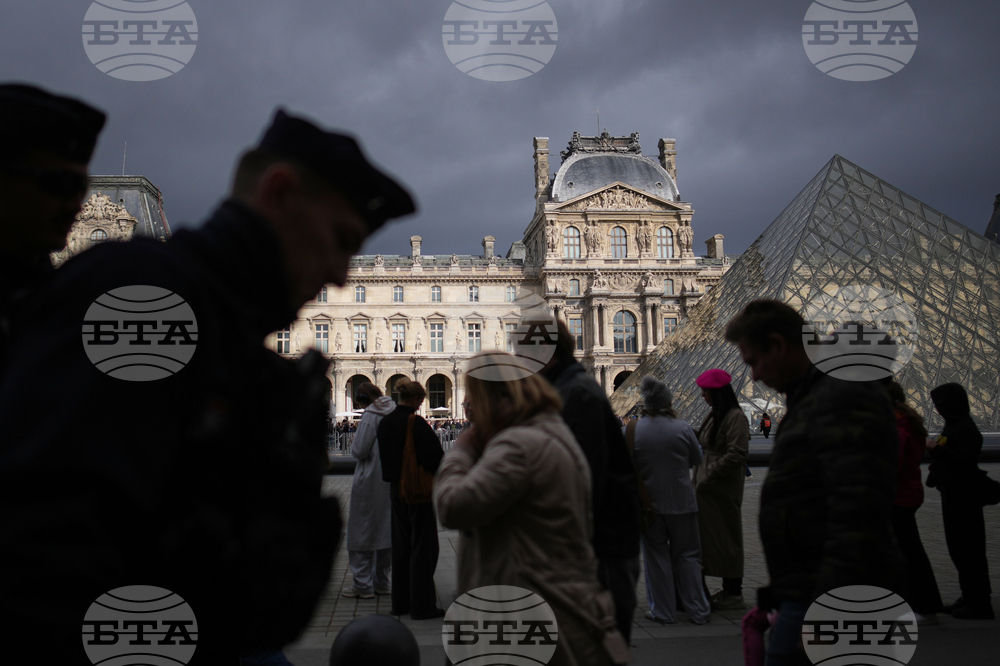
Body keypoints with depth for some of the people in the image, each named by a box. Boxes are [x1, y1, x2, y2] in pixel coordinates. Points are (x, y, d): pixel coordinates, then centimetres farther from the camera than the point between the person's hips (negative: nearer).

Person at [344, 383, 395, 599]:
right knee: (387, 530, 13)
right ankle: (381, 582, 21)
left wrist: (353, 443, 2)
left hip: (370, 482, -7)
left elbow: (360, 451, -18)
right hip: (393, 481, 7)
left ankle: (363, 585, 5)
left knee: (361, 532, 3)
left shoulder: (370, 416, -16)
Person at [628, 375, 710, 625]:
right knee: (687, 555, 11)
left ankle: (663, 611, 14)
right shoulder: (682, 428, -8)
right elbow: (697, 460, 5)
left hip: (649, 503, 0)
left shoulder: (633, 429, -7)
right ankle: (698, 610, 15)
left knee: (656, 556, 9)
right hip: (681, 502, 0)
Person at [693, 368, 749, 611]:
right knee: (711, 536, 13)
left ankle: (734, 593, 10)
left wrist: (710, 475, -19)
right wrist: (700, 479, 10)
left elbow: (737, 454, -22)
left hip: (723, 489, -9)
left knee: (726, 538, -1)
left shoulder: (736, 417, -15)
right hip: (709, 488, 9)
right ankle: (728, 589, 23)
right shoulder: (714, 415, 14)